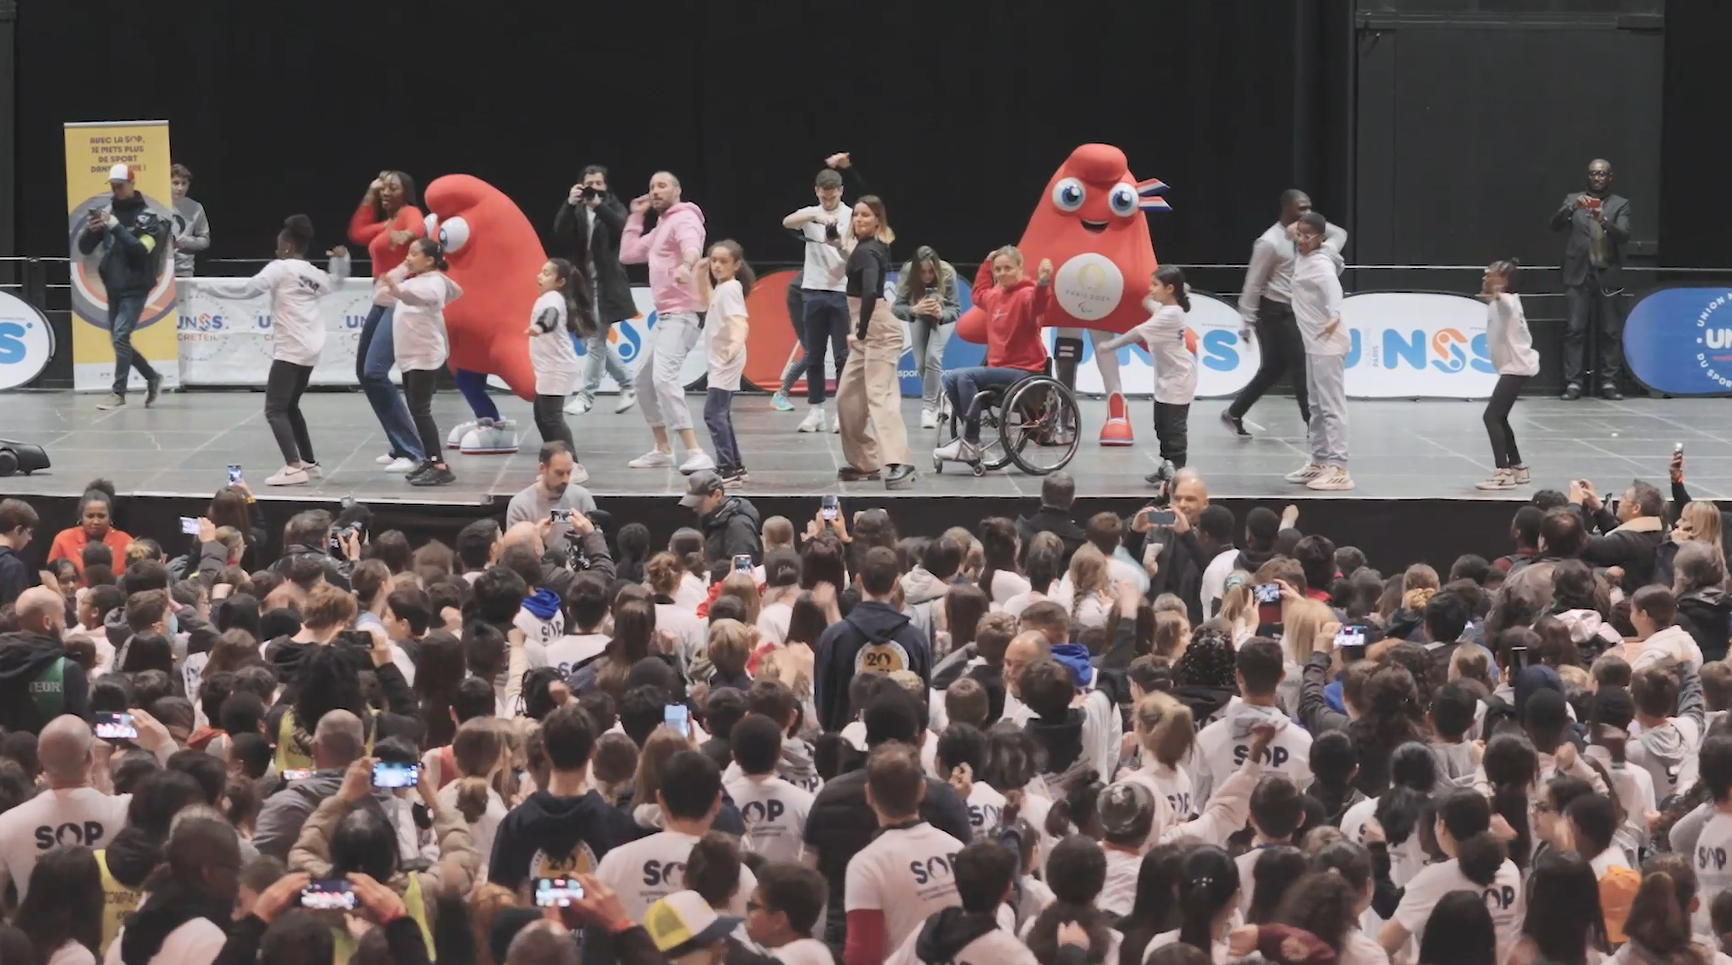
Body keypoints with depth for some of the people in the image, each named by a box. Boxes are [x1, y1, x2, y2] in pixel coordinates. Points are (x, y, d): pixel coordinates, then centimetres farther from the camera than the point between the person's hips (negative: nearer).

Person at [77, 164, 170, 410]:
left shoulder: (147, 216, -8)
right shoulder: (107, 211, 5)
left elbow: (141, 249, -21)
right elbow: (84, 248, 5)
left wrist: (116, 227, -28)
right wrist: (90, 230, -17)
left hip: (135, 288, -6)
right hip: (113, 287, 6)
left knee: (121, 336, -15)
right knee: (119, 340, 11)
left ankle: (118, 392, -11)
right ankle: (152, 378, 28)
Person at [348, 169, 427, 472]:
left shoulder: (409, 212, -9)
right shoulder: (387, 222, 20)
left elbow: (420, 228, -32)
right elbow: (357, 233, 24)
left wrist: (406, 235, -56)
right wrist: (369, 196, 21)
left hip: (401, 302, -11)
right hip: (382, 302, 11)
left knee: (375, 372, -21)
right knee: (364, 372, 17)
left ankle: (413, 452, -22)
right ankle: (403, 447, 20)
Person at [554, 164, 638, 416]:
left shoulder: (613, 207, 2)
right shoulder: (576, 212, 9)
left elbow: (621, 227, -19)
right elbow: (560, 232, -10)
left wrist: (598, 205, -32)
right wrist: (569, 204, -25)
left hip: (606, 285, -4)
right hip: (583, 283, 4)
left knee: (596, 340, -6)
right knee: (593, 339, 9)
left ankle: (586, 395, -1)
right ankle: (627, 386, 22)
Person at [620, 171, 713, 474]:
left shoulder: (684, 218, -8)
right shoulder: (660, 228, 23)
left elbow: (691, 245, -31)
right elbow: (627, 255, 23)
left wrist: (686, 264, -54)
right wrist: (636, 216, 20)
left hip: (682, 315, -11)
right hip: (665, 316, 11)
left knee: (664, 378, -25)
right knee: (643, 379, 18)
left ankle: (696, 454, -32)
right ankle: (662, 450, 26)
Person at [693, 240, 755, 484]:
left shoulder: (730, 289, -17)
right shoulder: (720, 288, 11)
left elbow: (740, 321, -32)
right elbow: (706, 301, 33)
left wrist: (737, 341, -52)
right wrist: (701, 276, 20)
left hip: (726, 360, -10)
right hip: (721, 360, 10)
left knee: (713, 413, -15)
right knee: (721, 414, 16)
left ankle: (727, 469, -17)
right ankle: (735, 467, 23)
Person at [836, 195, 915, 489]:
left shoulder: (867, 252, -15)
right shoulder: (873, 247, 13)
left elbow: (871, 292, -31)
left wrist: (860, 332, -26)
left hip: (877, 329, -10)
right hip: (869, 330, 10)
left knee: (880, 396, -20)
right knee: (847, 397, 14)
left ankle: (899, 465, -32)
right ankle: (864, 461, 22)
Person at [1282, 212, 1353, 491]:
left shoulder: (1320, 264, -20)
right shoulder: (1303, 257, 8)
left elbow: (1332, 285, -44)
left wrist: (1335, 316, -60)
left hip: (1327, 342, -10)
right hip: (1314, 342, 10)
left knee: (1332, 405, -11)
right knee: (1317, 405, 17)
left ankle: (1338, 469, -13)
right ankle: (1319, 463, 25)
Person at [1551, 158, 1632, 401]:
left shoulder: (1620, 204, 7)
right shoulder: (1573, 199, 10)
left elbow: (1624, 235, -5)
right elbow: (1555, 224, -2)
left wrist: (1604, 221, -24)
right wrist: (1572, 206, -19)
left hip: (1608, 276, 0)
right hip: (1579, 274, 0)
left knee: (1610, 331, 1)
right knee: (1575, 330, -6)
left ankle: (1609, 382, 6)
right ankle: (1574, 382, -5)